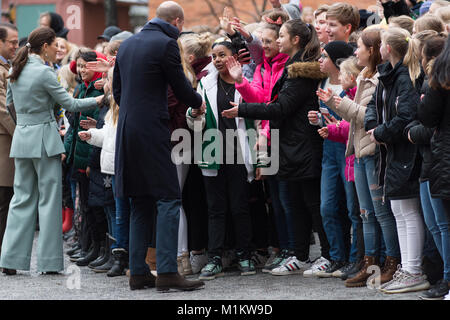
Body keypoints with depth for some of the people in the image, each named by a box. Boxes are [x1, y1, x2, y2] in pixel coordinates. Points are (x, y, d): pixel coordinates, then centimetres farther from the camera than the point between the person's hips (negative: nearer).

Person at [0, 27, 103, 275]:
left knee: (22, 197, 10)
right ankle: (48, 261, 0)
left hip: (21, 138, 7)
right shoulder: (44, 73, -13)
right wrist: (98, 100, 3)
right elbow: (69, 104, -8)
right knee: (49, 198, -1)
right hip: (44, 138, -7)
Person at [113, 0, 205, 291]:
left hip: (127, 131, 8)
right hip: (152, 131, -8)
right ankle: (167, 272, -14)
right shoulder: (166, 44, -9)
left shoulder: (127, 44, 14)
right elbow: (182, 88, -4)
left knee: (140, 203, 11)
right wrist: (198, 102, 16)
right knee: (169, 199, -6)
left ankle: (138, 272, 10)